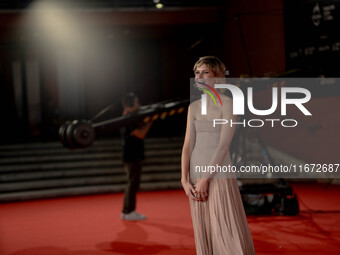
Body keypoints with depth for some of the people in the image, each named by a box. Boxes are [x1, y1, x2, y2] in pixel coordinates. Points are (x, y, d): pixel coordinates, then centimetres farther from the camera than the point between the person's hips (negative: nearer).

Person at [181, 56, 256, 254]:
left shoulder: (228, 104, -6)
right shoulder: (194, 107, 11)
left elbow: (224, 145, -13)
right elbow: (188, 145, 7)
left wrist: (205, 179, -16)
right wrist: (185, 181, -4)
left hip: (219, 174, -6)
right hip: (196, 173, 6)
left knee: (229, 234, -7)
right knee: (204, 234, 8)